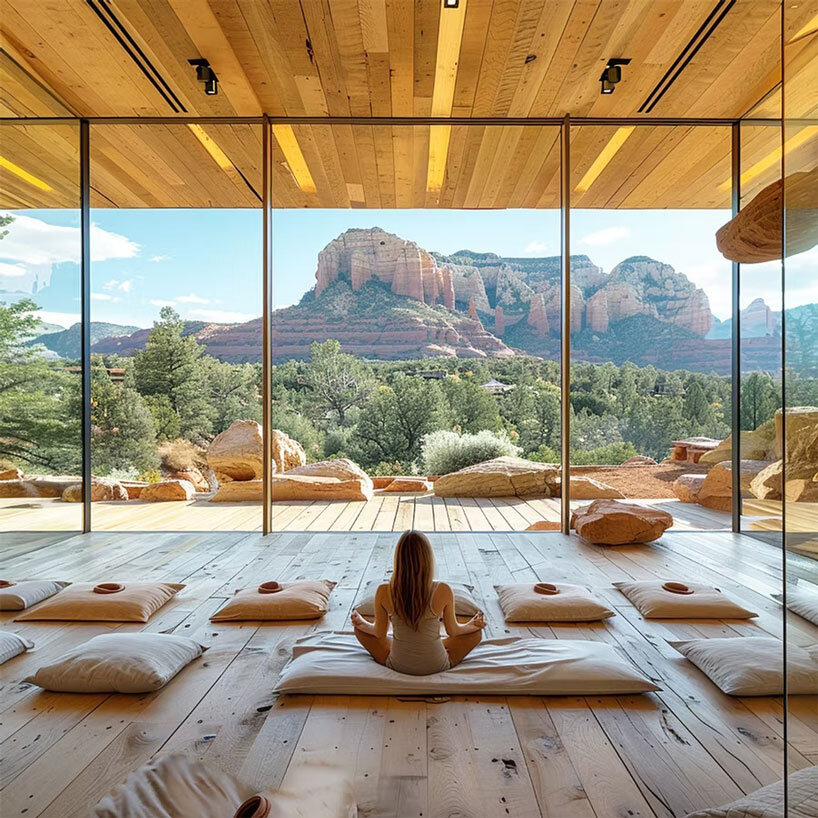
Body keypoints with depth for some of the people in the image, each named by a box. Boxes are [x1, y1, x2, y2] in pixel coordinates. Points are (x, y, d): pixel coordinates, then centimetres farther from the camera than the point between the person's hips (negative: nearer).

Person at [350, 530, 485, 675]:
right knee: (477, 632, 21)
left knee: (360, 629, 23)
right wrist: (474, 625, 17)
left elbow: (379, 633, -3)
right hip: (437, 666, -1)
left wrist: (360, 623, 19)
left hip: (398, 665, 1)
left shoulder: (383, 592, -19)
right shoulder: (443, 591, -21)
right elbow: (453, 631, -4)